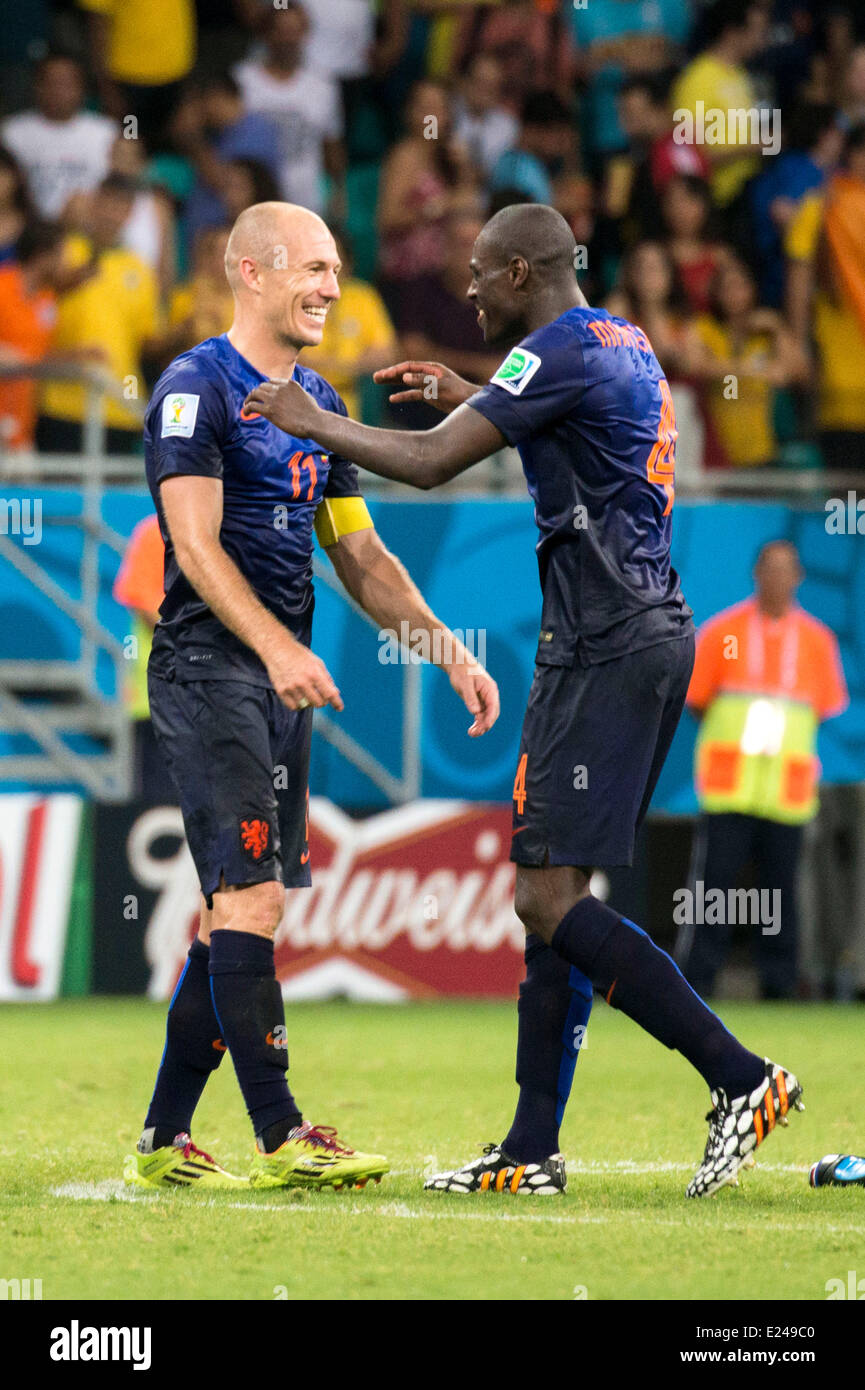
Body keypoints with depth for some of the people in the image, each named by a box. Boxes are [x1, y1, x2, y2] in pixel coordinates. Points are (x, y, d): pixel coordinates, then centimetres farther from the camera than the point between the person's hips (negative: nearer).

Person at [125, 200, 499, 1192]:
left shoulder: (318, 403, 18)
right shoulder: (196, 388, -8)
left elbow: (361, 559, 22)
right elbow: (197, 545, -17)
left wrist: (450, 654, 12)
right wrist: (278, 648, -30)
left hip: (281, 675, 9)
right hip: (208, 665, -9)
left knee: (233, 910, 7)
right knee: (250, 897, -13)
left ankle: (163, 1141, 12)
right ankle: (280, 1139, -15)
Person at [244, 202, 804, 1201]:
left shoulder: (558, 351, -13)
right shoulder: (628, 347, 17)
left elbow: (429, 463, -17)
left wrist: (311, 421, -4)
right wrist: (468, 392, 37)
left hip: (604, 647, -10)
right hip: (655, 631, 10)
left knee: (548, 900, -11)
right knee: (554, 896, 9)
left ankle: (741, 1079, -14)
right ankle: (533, 1152, 8)